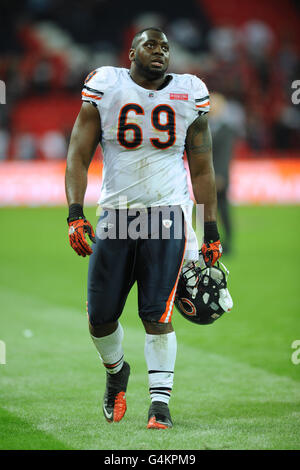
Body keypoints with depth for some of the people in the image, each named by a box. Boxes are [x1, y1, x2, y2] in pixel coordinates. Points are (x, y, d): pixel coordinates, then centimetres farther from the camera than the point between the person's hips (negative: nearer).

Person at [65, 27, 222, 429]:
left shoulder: (189, 95, 5)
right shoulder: (106, 88, 1)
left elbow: (202, 170, 11)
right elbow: (78, 156, 0)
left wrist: (211, 233, 8)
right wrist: (75, 214, -12)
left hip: (168, 214, -1)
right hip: (115, 214, 1)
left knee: (157, 315, -10)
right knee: (100, 317, 4)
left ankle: (160, 402, -3)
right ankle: (116, 372, 34)